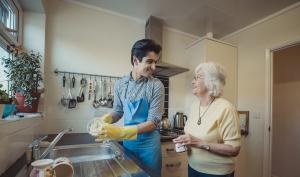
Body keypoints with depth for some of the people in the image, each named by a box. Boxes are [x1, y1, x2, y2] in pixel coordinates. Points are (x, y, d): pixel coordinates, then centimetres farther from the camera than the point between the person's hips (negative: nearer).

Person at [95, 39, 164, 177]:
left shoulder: (156, 86, -14)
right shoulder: (120, 84, -4)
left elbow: (153, 122, -17)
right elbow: (118, 111, 7)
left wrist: (120, 132, -25)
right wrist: (102, 121, -13)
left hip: (148, 143, -3)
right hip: (127, 141, 3)